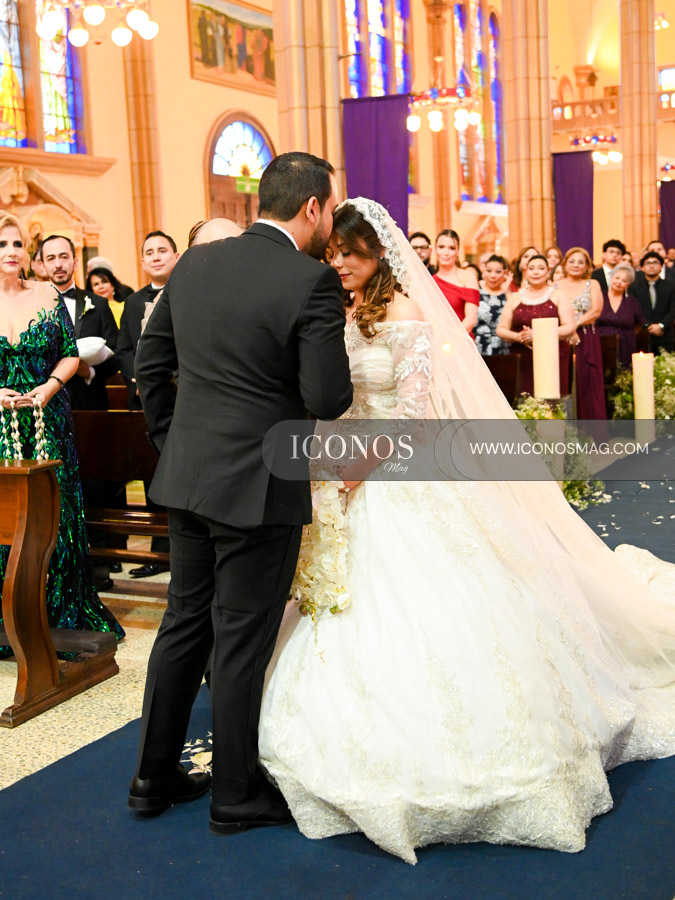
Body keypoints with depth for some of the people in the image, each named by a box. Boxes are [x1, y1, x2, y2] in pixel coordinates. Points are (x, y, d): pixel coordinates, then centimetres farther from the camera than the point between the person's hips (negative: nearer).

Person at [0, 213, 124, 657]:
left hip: (48, 422, 1)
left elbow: (71, 354, 6)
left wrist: (49, 387, -11)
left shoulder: (48, 296, 4)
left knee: (54, 513, 4)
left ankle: (61, 613, 17)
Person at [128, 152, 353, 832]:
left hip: (187, 477, 7)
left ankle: (155, 776, 32)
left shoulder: (193, 264, 5)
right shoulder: (312, 280, -15)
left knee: (184, 623, 19)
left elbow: (149, 363, 10)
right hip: (259, 487, -6)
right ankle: (235, 795, 24)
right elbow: (328, 400, -18)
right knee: (242, 641, 6)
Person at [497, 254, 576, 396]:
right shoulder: (516, 298, 14)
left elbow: (570, 327, -2)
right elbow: (501, 329, 10)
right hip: (522, 361, 1)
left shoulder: (557, 296, 9)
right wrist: (518, 337, -11)